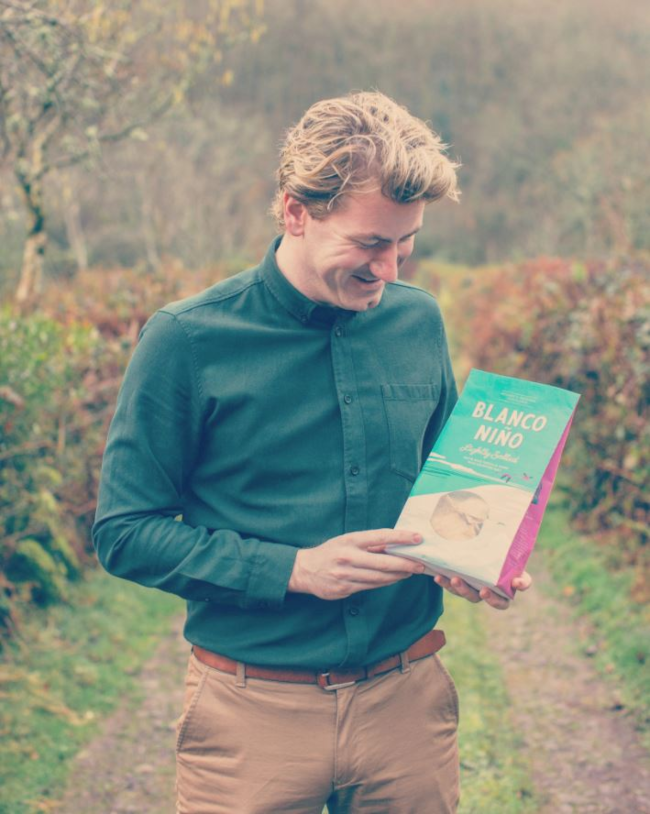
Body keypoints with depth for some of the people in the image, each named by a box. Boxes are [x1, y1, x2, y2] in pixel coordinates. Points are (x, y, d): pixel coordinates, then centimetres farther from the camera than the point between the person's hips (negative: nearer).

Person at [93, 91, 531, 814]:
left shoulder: (419, 322, 2)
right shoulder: (187, 341, -11)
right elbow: (124, 533, -9)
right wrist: (295, 569, -19)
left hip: (408, 699, 4)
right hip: (253, 714, -3)